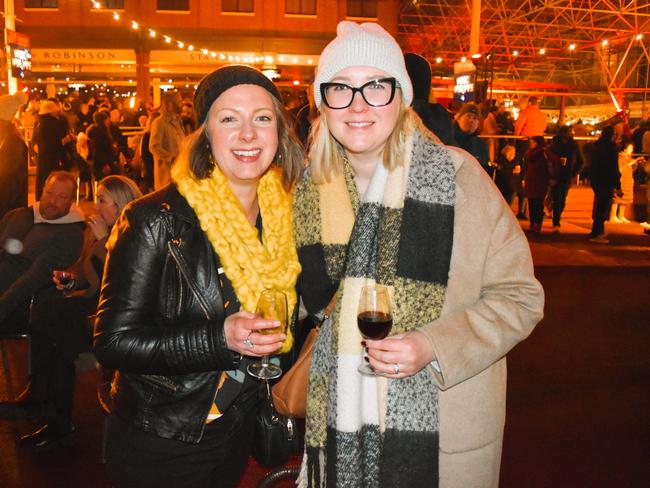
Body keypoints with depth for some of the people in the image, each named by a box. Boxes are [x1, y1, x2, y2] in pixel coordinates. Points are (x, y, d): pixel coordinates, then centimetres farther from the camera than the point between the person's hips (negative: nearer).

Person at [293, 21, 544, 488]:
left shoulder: (456, 174, -13)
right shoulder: (312, 186, 0)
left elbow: (520, 296, -8)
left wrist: (434, 347, -21)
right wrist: (298, 390, 7)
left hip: (439, 431, -3)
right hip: (338, 421, 4)